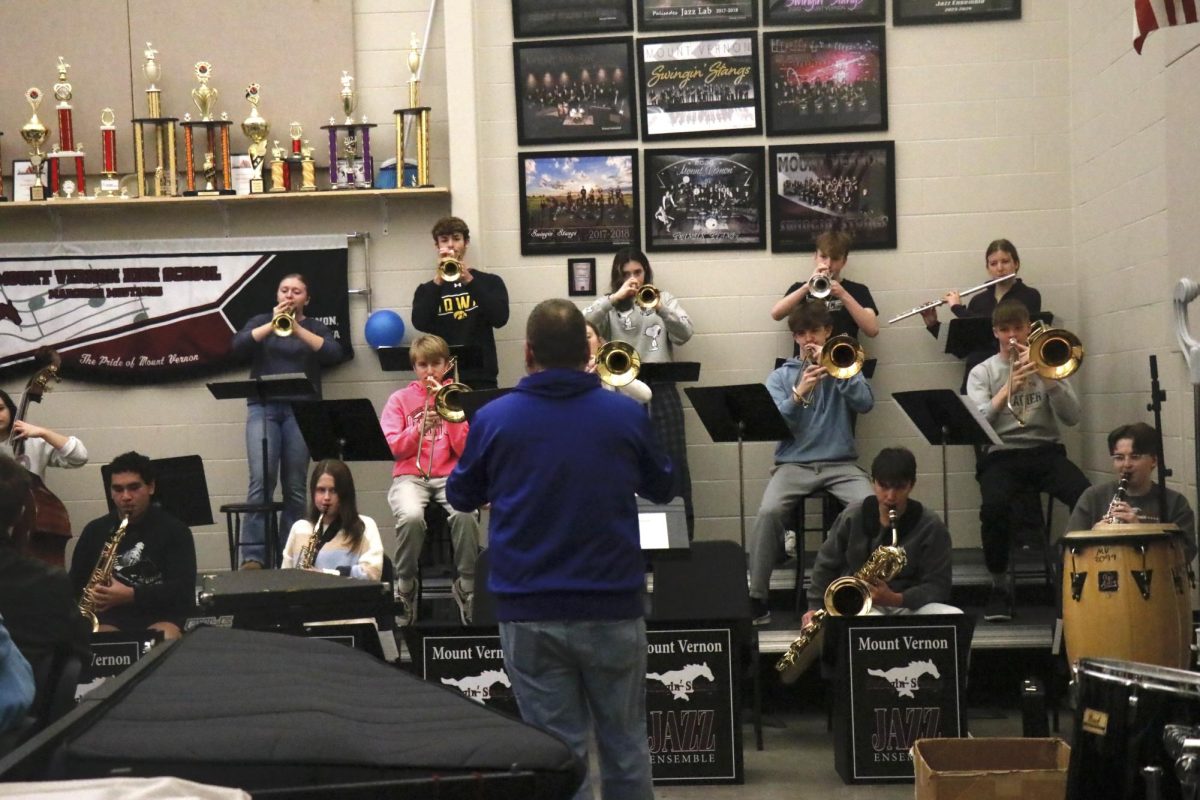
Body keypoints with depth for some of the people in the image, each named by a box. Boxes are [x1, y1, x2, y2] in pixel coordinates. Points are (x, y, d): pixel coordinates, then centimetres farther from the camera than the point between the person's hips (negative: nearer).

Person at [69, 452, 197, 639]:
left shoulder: (174, 530, 4)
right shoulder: (95, 531, 15)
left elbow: (184, 590, -6)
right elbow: (75, 585, 20)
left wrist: (131, 595, -18)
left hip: (161, 616, -2)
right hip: (110, 618, 2)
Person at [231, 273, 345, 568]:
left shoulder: (316, 327, 14)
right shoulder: (260, 321, 16)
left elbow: (335, 354, -6)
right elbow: (238, 347, -2)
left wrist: (297, 329, -14)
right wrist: (271, 325, -13)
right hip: (264, 408, 0)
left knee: (295, 486, -3)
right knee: (261, 479, -15)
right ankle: (253, 555, -18)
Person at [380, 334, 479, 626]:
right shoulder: (400, 399, 13)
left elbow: (465, 450, 1)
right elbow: (392, 448, 2)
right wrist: (420, 428, -13)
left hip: (450, 475, 0)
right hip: (410, 476, 0)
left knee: (465, 514, -35)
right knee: (411, 516, -35)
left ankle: (466, 585, -16)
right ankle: (405, 587, -15)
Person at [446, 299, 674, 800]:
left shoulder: (493, 419, -6)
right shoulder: (626, 414, -4)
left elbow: (460, 498, 10)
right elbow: (662, 489, 12)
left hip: (529, 611, 0)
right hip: (612, 606, 1)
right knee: (625, 745, 14)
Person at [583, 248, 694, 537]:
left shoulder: (664, 298, 11)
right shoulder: (610, 306, 9)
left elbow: (685, 333, -4)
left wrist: (660, 309, -21)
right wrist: (615, 297, -16)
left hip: (662, 391, 0)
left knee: (673, 464, -1)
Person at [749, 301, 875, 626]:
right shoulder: (781, 376, 12)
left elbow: (865, 403, -6)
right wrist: (798, 394, -18)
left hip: (840, 463, 0)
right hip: (794, 464, 0)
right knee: (769, 512, -29)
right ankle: (756, 597, -18)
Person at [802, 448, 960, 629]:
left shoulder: (930, 526, -5)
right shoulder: (852, 517, 0)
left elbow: (938, 586, -8)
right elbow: (826, 566, 12)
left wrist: (896, 599, -24)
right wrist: (815, 607, 2)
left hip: (911, 606, 1)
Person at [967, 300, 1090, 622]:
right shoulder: (982, 372, 10)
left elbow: (1072, 418, 0)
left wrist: (1045, 375, -10)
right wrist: (1008, 388, -16)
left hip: (1046, 451, 1)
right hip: (1002, 454, -1)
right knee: (994, 506, -34)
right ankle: (1000, 583, -11)